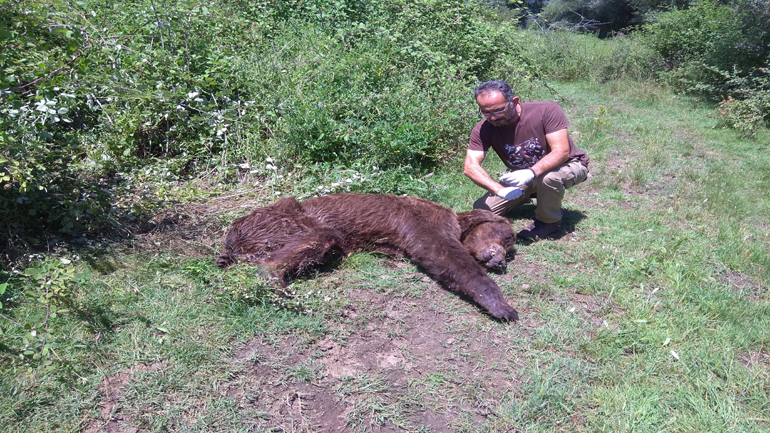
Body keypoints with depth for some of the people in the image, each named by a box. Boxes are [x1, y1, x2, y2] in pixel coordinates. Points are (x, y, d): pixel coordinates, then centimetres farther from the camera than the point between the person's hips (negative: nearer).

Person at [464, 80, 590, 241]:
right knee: (481, 209, -8)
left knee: (549, 177, -41)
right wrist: (500, 189, -44)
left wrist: (531, 173, -50)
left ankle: (549, 222, -9)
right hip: (522, 175, 4)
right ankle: (528, 195, 19)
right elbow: (471, 166, -27)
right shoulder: (483, 129, -18)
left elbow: (562, 152, -32)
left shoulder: (547, 110, -27)